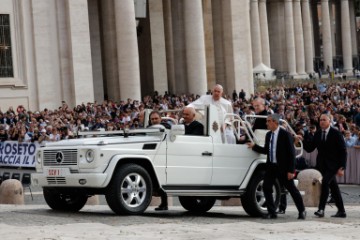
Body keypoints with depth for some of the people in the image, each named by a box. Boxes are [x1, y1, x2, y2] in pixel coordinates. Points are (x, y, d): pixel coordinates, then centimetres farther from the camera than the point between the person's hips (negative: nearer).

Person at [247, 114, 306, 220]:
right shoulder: (268, 135, 8)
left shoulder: (285, 135, -12)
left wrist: (291, 170, -16)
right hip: (271, 166, 6)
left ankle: (302, 211, 16)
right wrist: (254, 146, 4)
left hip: (283, 167, -6)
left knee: (292, 189, 2)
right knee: (266, 187, -3)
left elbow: (291, 153, -12)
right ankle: (272, 212, 6)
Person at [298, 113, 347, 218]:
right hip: (322, 165, 5)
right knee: (333, 187, 11)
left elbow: (343, 151, -6)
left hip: (333, 165, -5)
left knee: (325, 182, -24)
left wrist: (341, 167, -12)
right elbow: (309, 148, 7)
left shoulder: (336, 134, -7)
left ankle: (321, 209, -25)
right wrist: (303, 141, -11)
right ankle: (341, 211, 19)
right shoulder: (318, 134, 8)